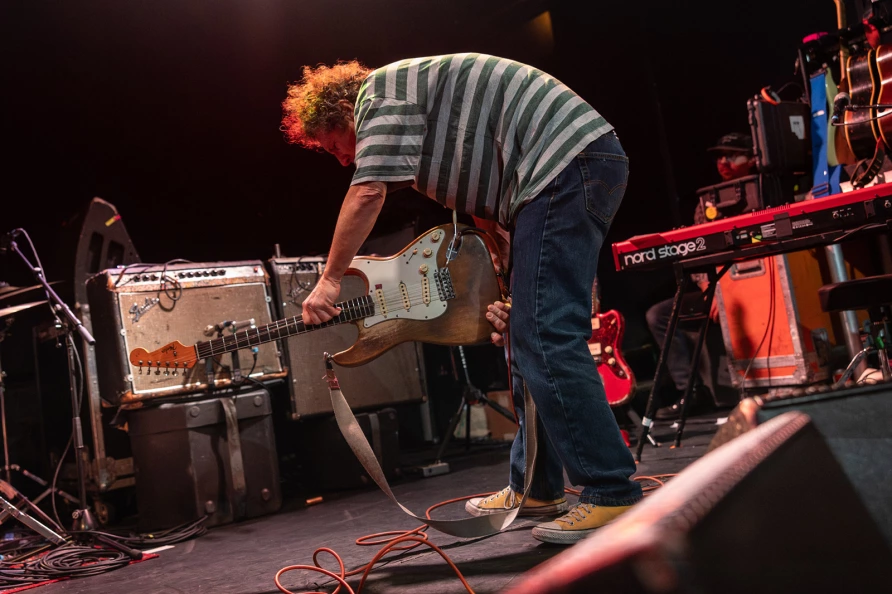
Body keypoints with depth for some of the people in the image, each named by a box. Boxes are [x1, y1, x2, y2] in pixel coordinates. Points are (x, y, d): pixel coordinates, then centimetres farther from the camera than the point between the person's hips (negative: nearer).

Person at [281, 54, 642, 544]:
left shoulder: (381, 93, -2)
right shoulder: (414, 109, 27)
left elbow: (368, 192, -15)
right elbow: (476, 200, 23)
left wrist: (330, 278, -8)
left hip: (566, 162, -11)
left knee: (547, 342, -14)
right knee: (531, 341, 11)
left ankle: (613, 497, -12)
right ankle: (533, 488, 18)